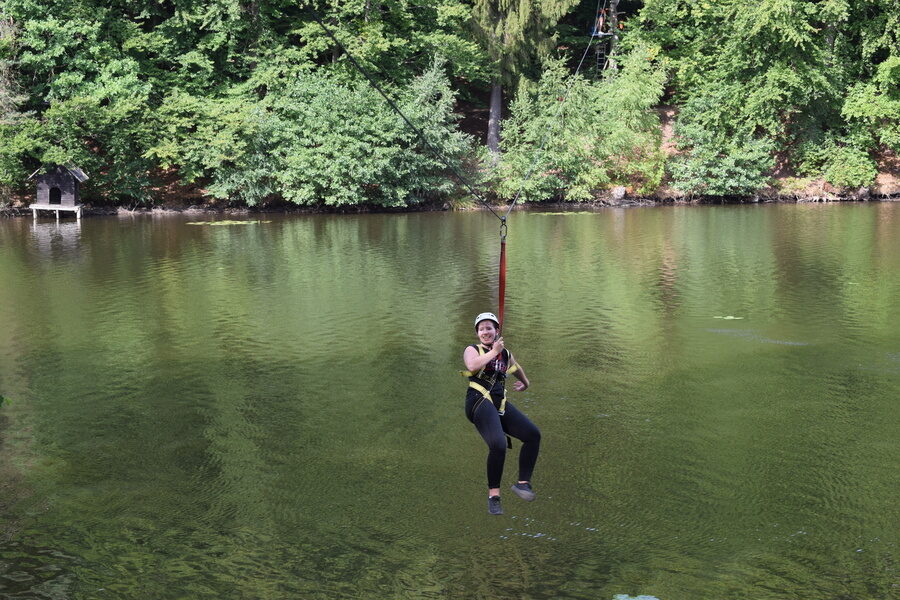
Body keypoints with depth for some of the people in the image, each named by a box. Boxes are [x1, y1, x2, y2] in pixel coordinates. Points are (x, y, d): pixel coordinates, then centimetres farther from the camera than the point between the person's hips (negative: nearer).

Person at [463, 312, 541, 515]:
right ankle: (493, 494, -16)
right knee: (498, 445, -27)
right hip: (480, 401, -7)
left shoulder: (505, 354, 21)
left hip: (501, 403, 7)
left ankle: (523, 482, -4)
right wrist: (494, 351, -11)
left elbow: (517, 369, 44)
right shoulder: (472, 349, 4)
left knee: (533, 434, -9)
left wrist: (525, 383, 55)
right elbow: (472, 365, -20)